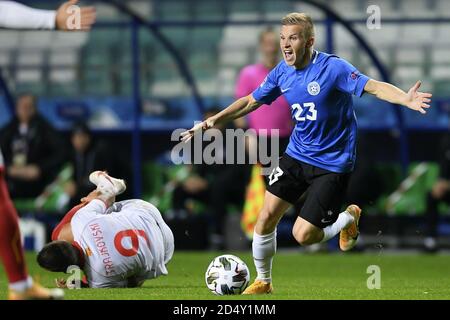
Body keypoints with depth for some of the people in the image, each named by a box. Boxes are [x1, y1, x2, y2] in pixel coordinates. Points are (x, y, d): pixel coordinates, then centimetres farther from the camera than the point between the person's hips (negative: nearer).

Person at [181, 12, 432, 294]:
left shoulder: (332, 67, -20)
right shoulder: (282, 72, -1)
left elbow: (374, 87, -29)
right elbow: (251, 102, 13)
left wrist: (406, 99, -47)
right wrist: (213, 121, 7)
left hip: (332, 163, -6)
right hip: (296, 155, 6)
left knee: (303, 235, -11)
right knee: (267, 217, -2)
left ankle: (349, 218, 20)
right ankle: (263, 281, 20)